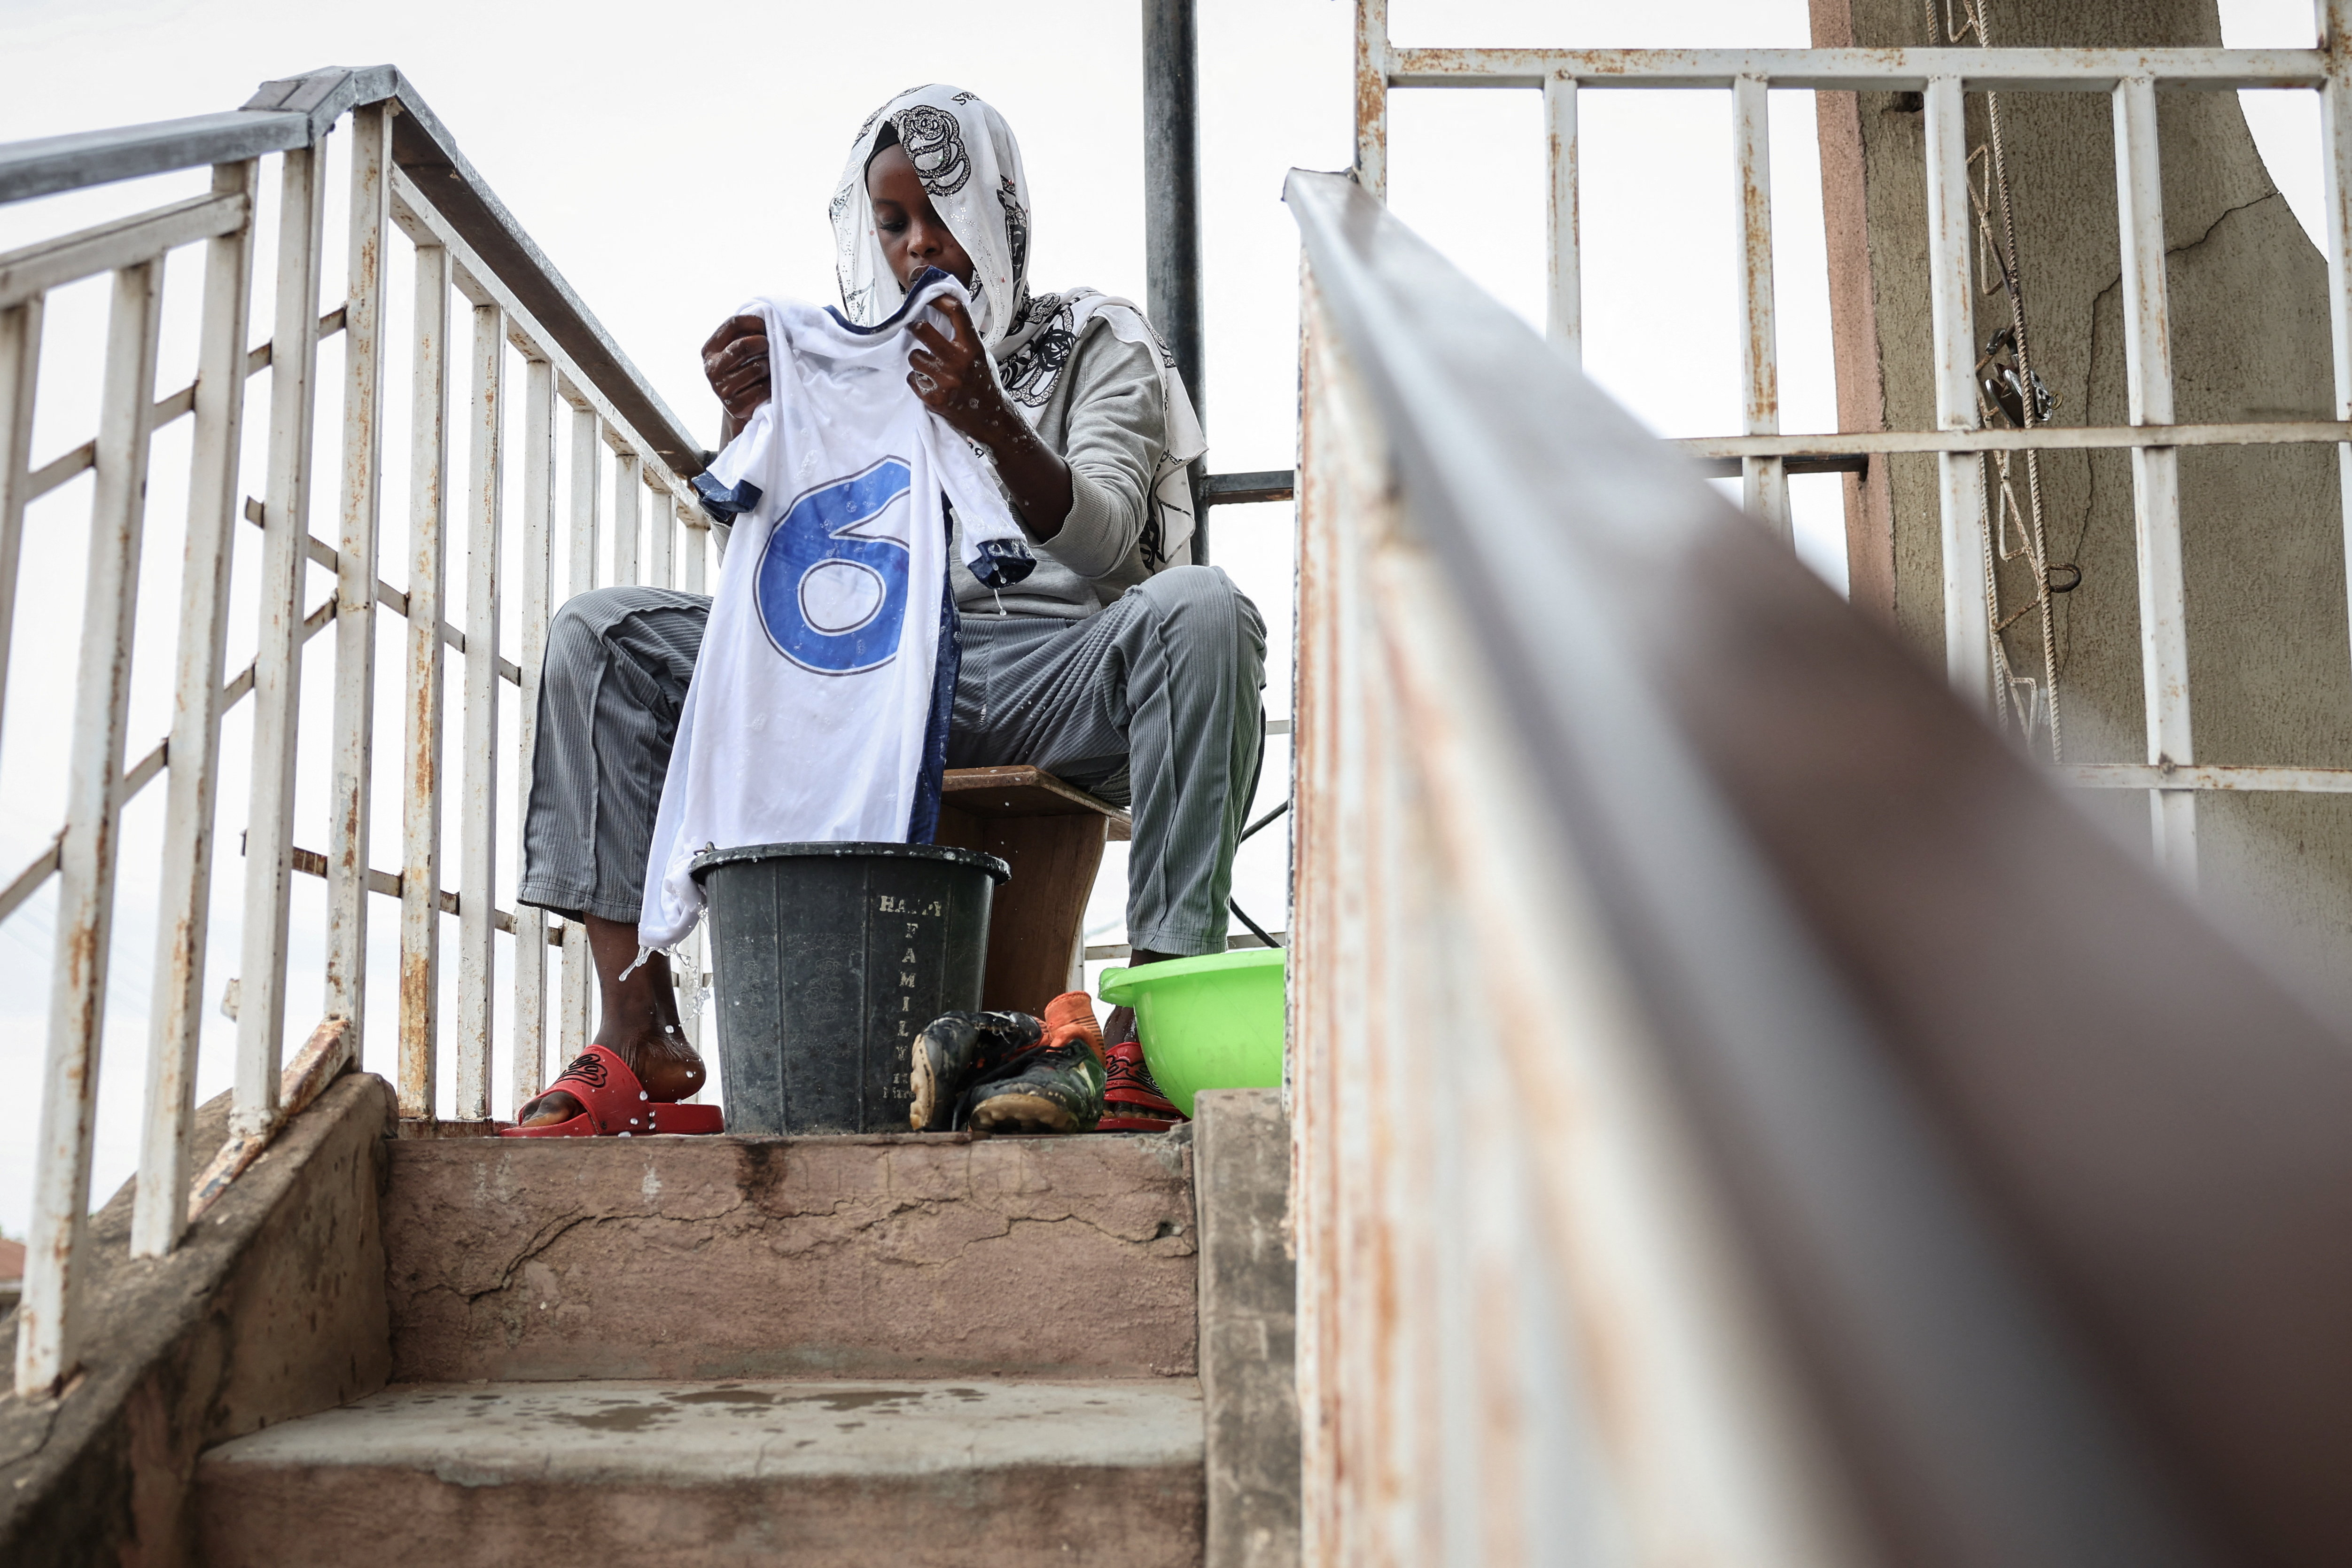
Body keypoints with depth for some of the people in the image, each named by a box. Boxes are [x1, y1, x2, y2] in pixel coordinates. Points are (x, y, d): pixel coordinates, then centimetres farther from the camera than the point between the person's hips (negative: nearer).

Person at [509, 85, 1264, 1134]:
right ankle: (639, 1023, -20)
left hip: (1049, 673, -3)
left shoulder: (1094, 342, 12)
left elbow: (1103, 543, -6)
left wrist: (998, 428, -24)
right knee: (598, 633, -11)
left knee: (1200, 608, -35)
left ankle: (1153, 1022, -38)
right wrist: (750, 422, -6)